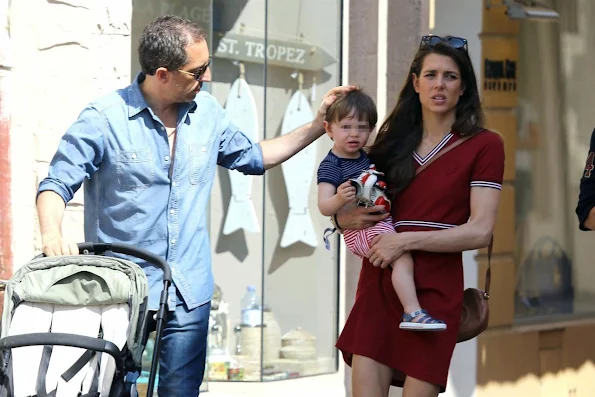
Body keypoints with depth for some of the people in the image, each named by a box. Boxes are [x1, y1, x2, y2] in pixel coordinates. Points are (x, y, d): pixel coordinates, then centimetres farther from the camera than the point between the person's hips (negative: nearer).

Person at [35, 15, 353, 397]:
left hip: (189, 295, 4)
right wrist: (53, 237, -28)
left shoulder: (208, 113, 7)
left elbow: (252, 157, 23)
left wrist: (318, 125, 17)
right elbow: (57, 184, -8)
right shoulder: (104, 118, -10)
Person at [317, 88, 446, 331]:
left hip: (383, 221, 9)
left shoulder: (368, 158, 16)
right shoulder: (330, 166, -10)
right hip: (361, 229, -9)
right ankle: (412, 313, -32)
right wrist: (340, 199, -40)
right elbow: (324, 207, -21)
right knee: (403, 258, -26)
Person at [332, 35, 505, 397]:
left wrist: (407, 240, -15)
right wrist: (345, 218, -3)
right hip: (378, 285, 3)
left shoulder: (484, 145, 0)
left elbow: (480, 231, -9)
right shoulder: (392, 140, 12)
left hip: (434, 290, -3)